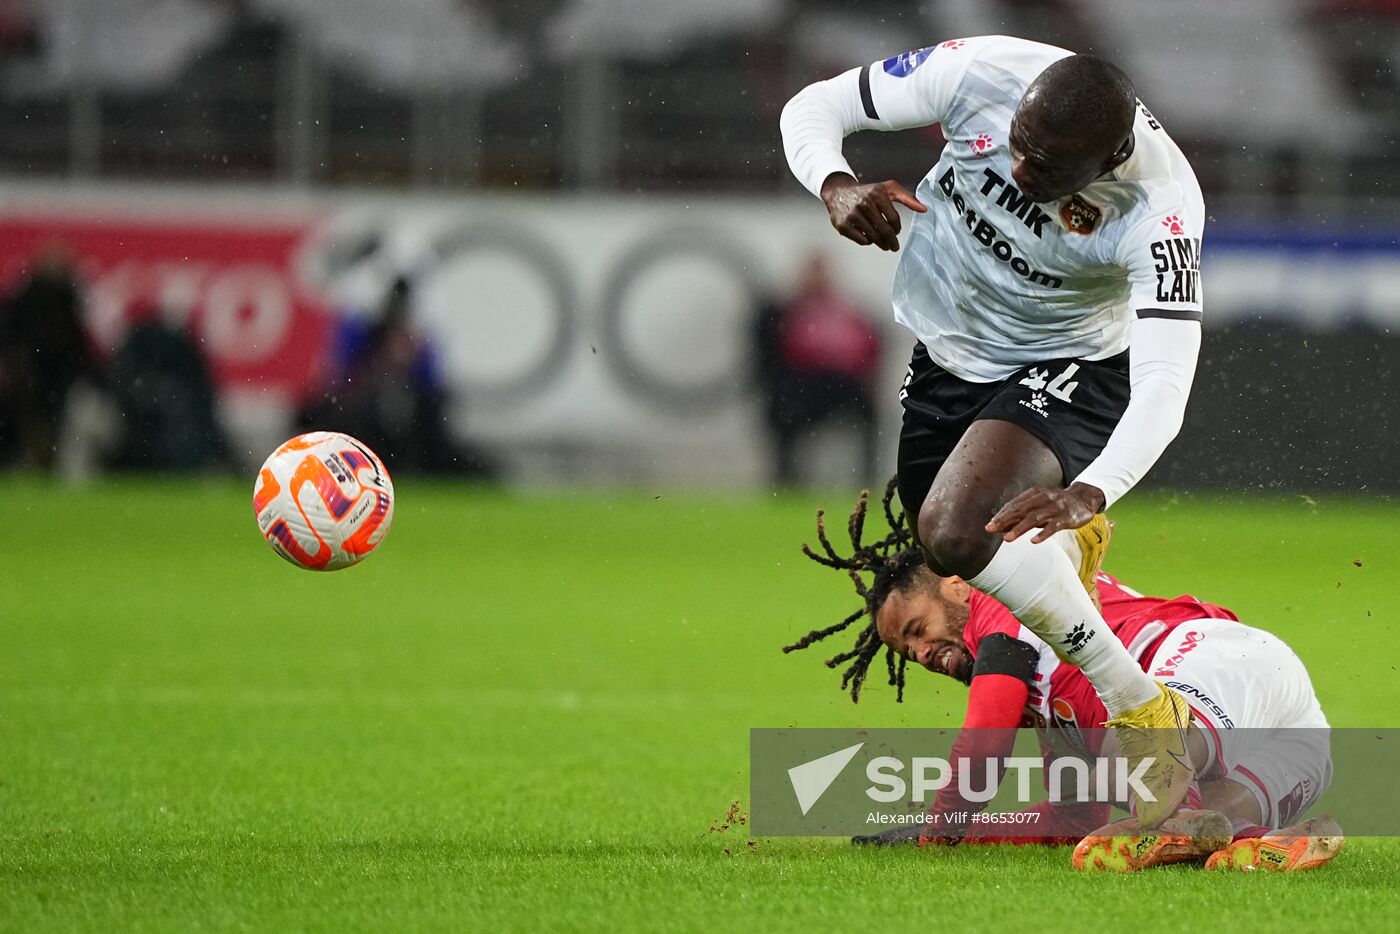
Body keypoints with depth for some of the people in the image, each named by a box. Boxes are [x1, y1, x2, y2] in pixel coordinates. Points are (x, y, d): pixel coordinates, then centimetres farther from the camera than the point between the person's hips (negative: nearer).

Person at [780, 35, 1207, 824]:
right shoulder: (981, 73, -26)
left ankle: (1145, 716, -17)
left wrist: (1087, 495, -57)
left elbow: (1163, 384, -40)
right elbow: (814, 108, -12)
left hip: (1068, 369, -5)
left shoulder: (1160, 205, -34)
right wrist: (837, 186, -35)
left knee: (956, 530, -30)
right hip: (944, 358, 5)